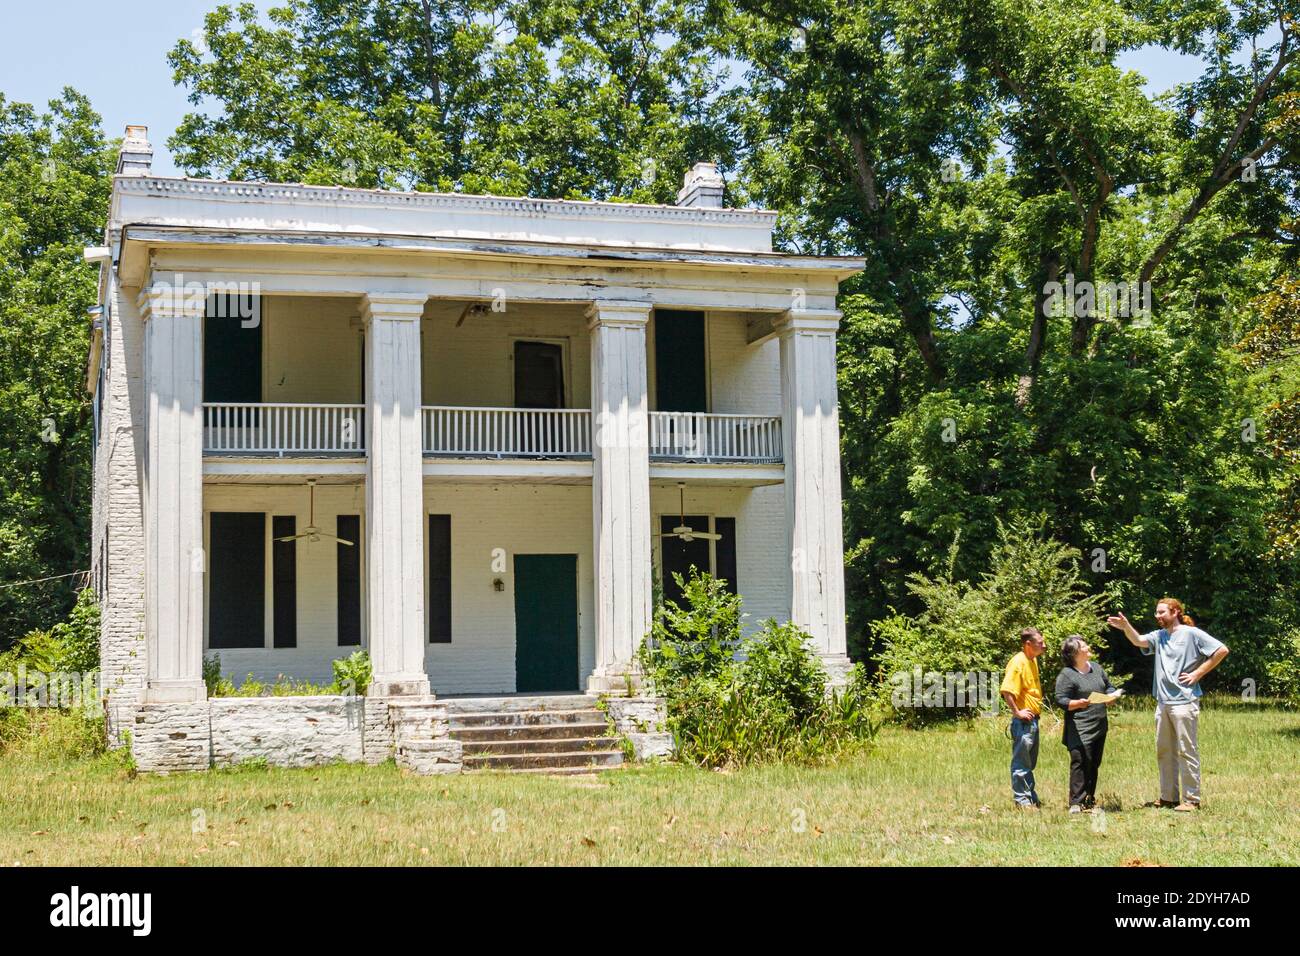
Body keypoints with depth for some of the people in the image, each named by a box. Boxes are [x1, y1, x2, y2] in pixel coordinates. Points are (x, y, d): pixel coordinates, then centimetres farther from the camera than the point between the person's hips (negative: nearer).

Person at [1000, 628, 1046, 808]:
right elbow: (1006, 690, -26)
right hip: (1023, 721, -9)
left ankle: (1032, 798, 25)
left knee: (1030, 763, 17)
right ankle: (1022, 800, 4)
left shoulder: (1032, 661, 12)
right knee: (1021, 763, -1)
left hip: (1033, 719, 9)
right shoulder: (1017, 663, -17)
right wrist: (1017, 712, -21)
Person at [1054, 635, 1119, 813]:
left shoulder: (1096, 667, 13)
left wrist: (1110, 696, 2)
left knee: (1094, 764, 11)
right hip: (1079, 729, -7)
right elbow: (1061, 700, -11)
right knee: (1080, 762, -15)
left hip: (1100, 726, 7)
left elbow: (1109, 685, 23)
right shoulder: (1066, 675, -9)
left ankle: (1089, 800, 19)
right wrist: (1078, 703, -27)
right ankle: (1076, 802, -14)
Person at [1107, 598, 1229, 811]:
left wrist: (1198, 673, -9)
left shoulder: (1191, 634, -5)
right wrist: (1126, 627, -25)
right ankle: (1168, 797, 21)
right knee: (1164, 751, 12)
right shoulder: (1159, 636, 12)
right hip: (1162, 703, 7)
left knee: (1187, 751, -3)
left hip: (1184, 702, -7)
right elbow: (1138, 641, -5)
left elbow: (1222, 650, -9)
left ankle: (1191, 799, 1)